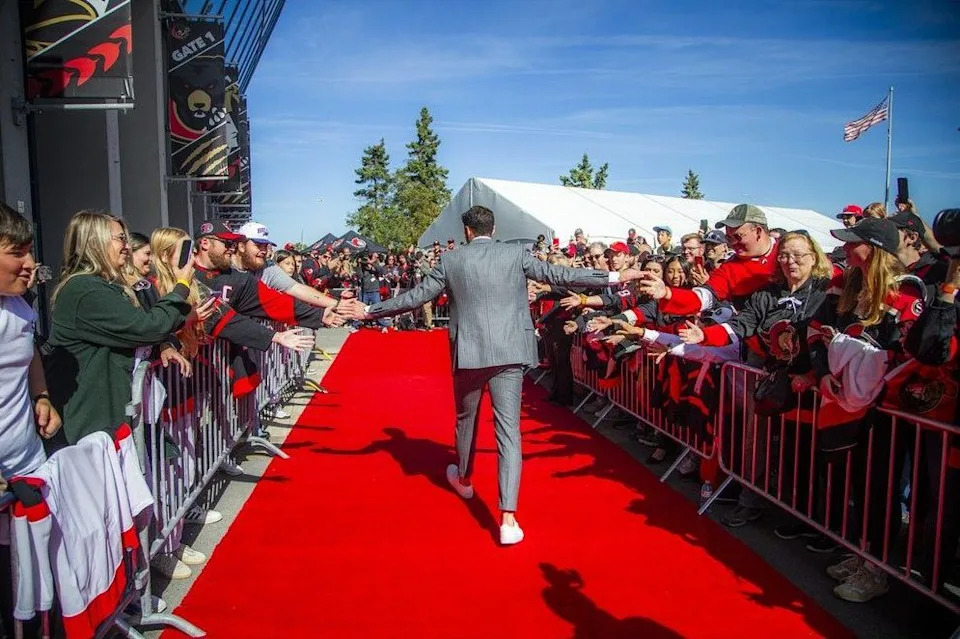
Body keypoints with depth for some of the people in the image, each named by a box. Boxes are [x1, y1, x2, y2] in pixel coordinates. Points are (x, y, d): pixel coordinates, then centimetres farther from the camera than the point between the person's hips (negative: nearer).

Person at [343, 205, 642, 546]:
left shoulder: (451, 261, 3)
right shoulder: (515, 254, 2)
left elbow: (414, 297, 5)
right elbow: (559, 275, 1)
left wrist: (371, 311, 18)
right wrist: (614, 277, 7)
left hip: (468, 352, 1)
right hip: (508, 352, 0)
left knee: (466, 419, 23)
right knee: (508, 428, -1)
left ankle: (463, 478, 48)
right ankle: (508, 517, -6)